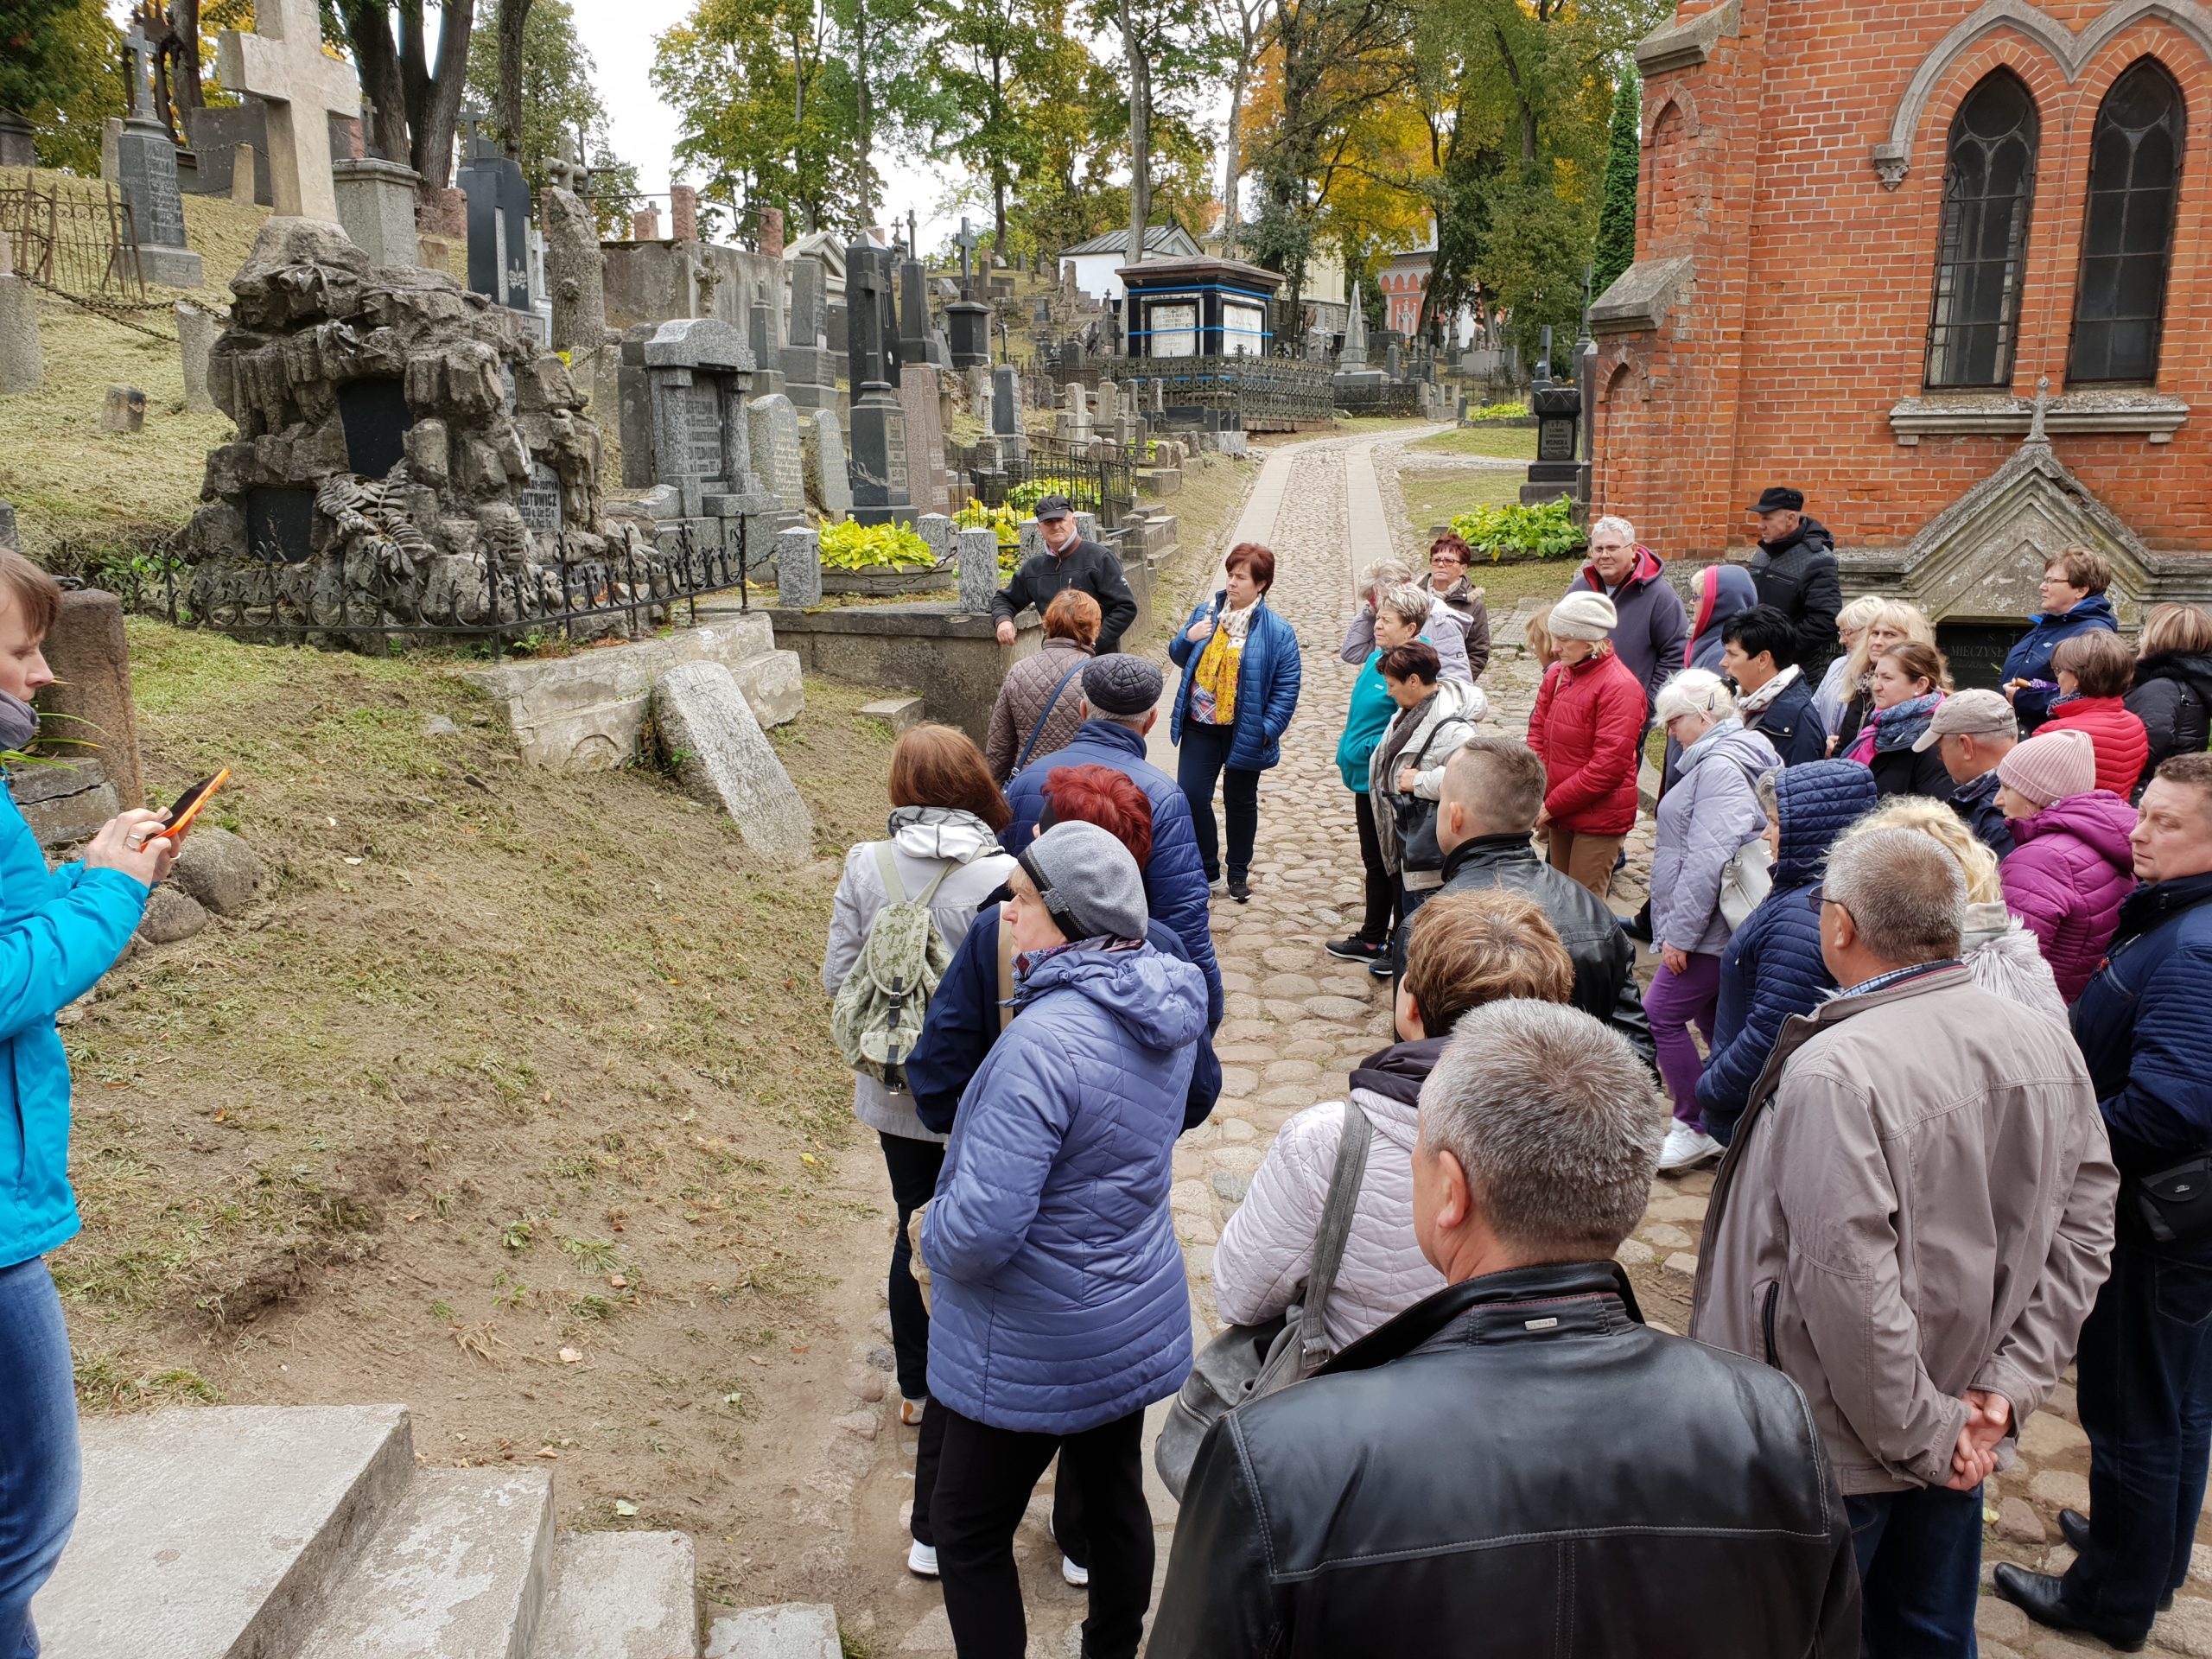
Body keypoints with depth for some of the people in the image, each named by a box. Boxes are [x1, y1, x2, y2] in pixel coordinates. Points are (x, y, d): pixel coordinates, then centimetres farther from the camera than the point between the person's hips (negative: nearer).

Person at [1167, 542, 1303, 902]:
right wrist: (1187, 638, -11)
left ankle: (1238, 872, 29)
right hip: (1199, 725, 3)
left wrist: (1268, 729, -16)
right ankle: (1206, 866, 20)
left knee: (1240, 801, 12)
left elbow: (1287, 688, -8)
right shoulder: (1206, 611, 2)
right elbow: (1178, 657, 11)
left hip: (1244, 731, -3)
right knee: (1191, 796, 0)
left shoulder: (1276, 631, -10)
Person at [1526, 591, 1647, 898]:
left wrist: (1552, 805, -17)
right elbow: (1538, 733, 8)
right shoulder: (1556, 674, 5)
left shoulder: (1619, 686, -16)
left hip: (1598, 819, -7)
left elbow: (1610, 765, -20)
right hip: (1559, 815, 7)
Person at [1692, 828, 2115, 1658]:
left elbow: (1851, 1290, -29)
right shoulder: (2047, 1046, -5)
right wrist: (2005, 1390, -1)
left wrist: (1921, 1435, -15)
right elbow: (2083, 1229, 0)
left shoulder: (1833, 1073, -29)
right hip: (1962, 1434, 7)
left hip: (1837, 1453, -7)